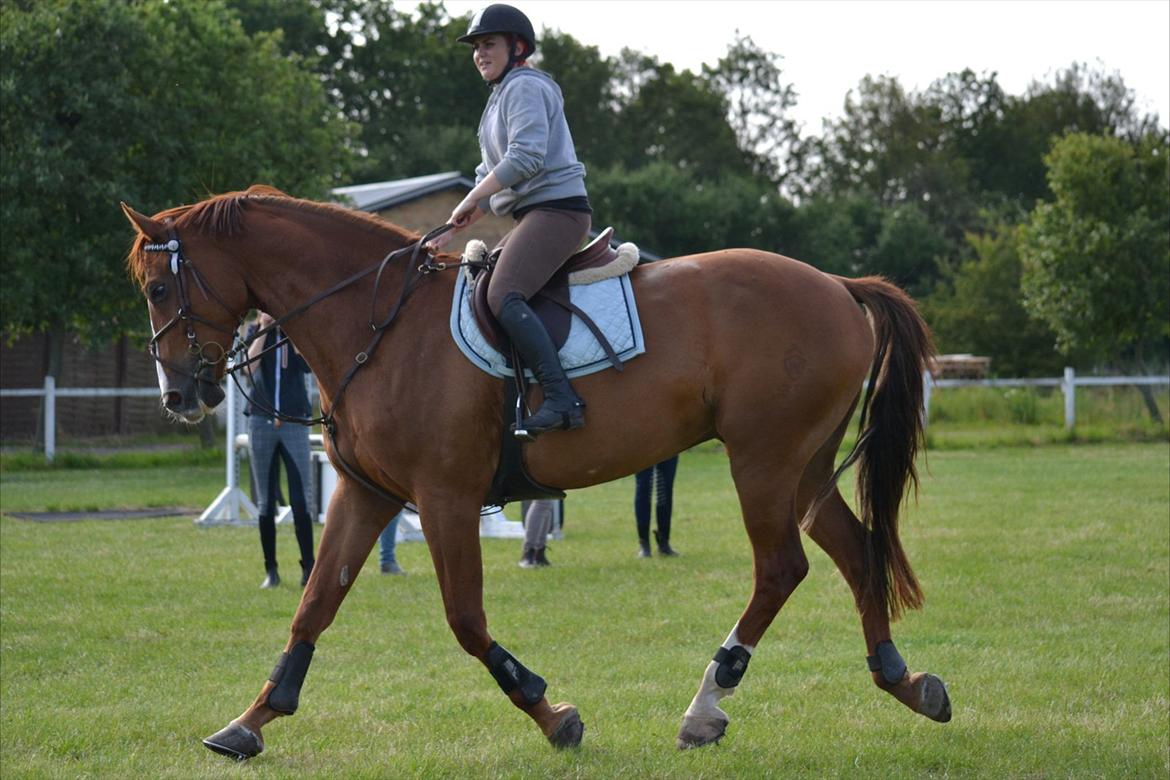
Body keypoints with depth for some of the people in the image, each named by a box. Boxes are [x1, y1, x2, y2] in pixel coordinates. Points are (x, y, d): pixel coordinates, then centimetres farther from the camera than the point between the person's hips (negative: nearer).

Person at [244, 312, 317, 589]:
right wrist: (263, 329, -15)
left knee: (300, 500, -7)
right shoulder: (255, 332, 6)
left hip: (294, 422, -1)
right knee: (266, 502, 5)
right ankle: (271, 570, 10)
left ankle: (308, 567, -2)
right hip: (261, 422, 1)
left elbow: (306, 365, -14)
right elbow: (251, 366, -12)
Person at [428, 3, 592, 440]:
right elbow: (492, 178, 26)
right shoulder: (502, 96, 26)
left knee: (503, 297, -27)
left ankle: (561, 400, -35)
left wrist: (471, 200, -12)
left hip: (557, 208, -11)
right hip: (532, 216, 11)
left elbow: (526, 157, -20)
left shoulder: (525, 86, -6)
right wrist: (451, 230, 16)